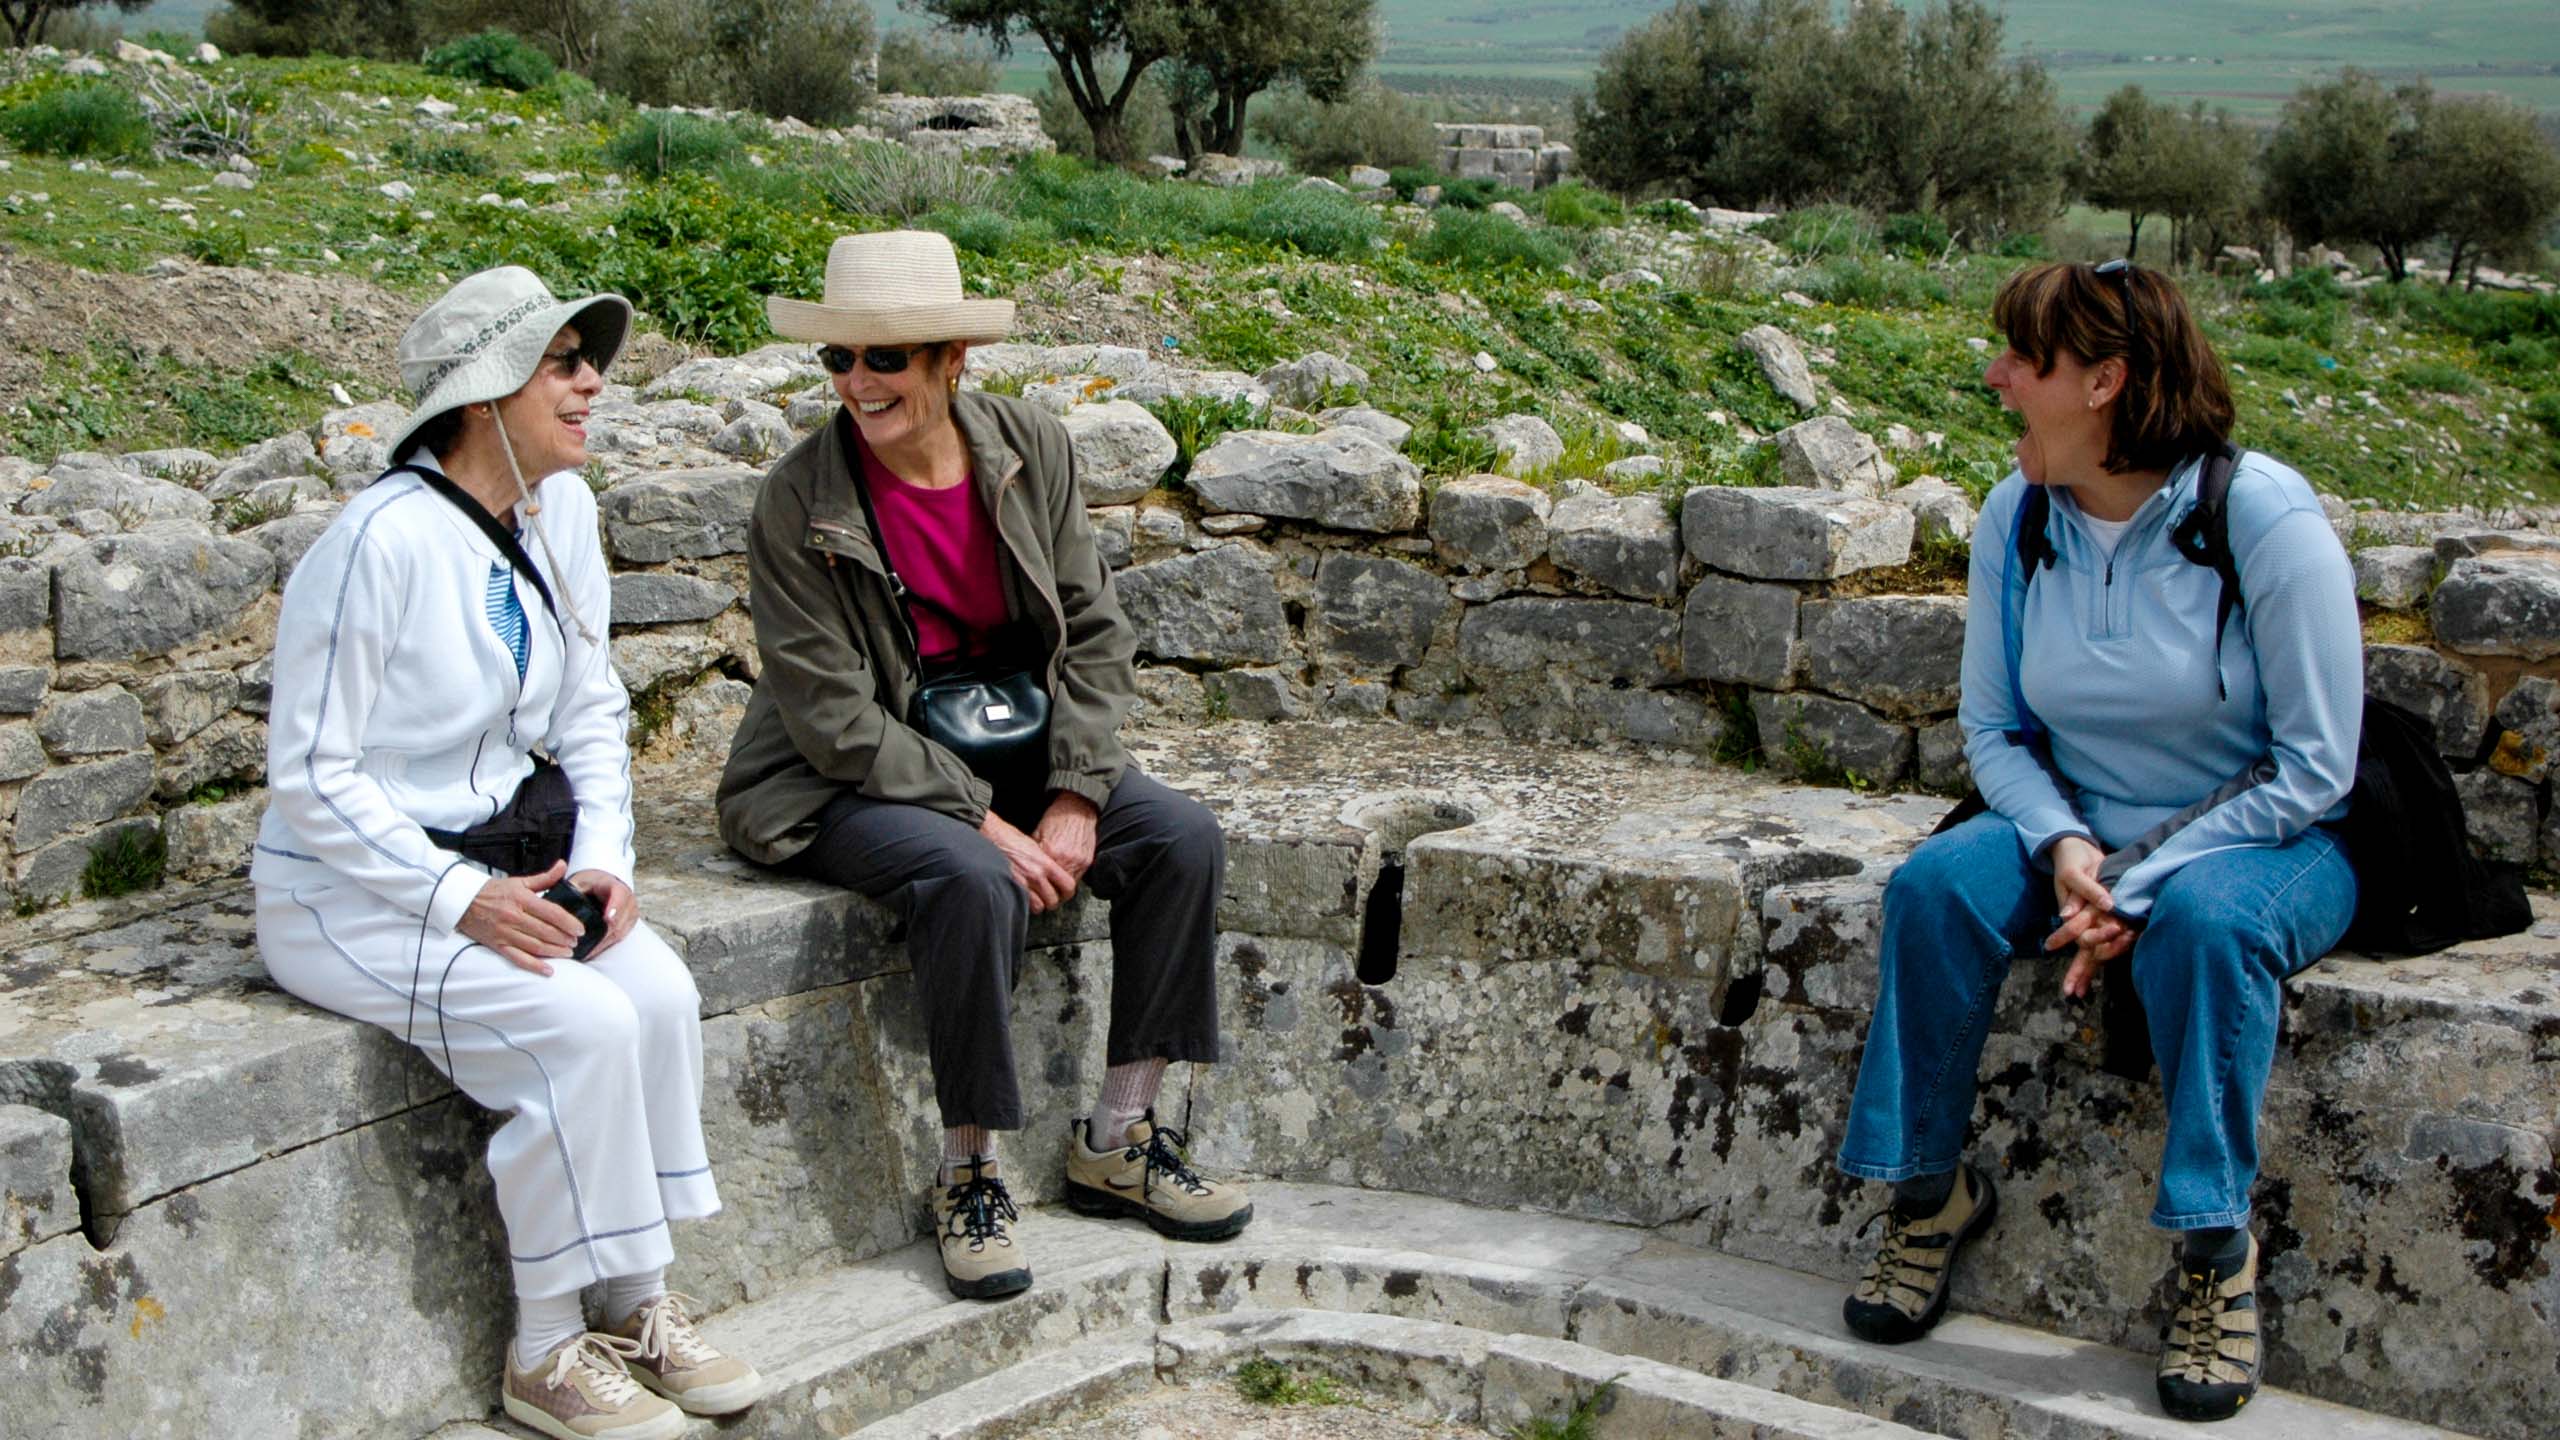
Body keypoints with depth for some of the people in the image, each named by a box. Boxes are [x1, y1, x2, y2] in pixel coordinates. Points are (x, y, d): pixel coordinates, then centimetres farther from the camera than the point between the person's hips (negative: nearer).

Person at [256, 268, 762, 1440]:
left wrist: (602, 855, -5)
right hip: (349, 889, -7)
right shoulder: (382, 542, -21)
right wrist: (459, 901, -23)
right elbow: (310, 780, -17)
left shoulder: (561, 508, 2)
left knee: (660, 991, -19)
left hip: (500, 851, 7)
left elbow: (591, 711, 11)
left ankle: (639, 1308, -5)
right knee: (581, 1024, -26)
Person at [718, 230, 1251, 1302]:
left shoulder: (1030, 450, -4)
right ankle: (969, 1173, -15)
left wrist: (1074, 801, -11)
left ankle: (1117, 1140, -1)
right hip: (850, 782, -5)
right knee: (975, 882, -34)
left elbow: (1094, 634, 1)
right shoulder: (799, 501, -15)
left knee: (1182, 838, -14)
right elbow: (832, 715, -16)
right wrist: (984, 823, -22)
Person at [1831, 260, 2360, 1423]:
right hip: (2084, 829, 4)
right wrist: (2062, 846, -16)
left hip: (2265, 843, -4)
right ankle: (1929, 1188, -7)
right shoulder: (2017, 517, -3)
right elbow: (1994, 729, 5)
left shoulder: (2265, 516, -19)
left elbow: (2313, 768, -16)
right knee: (1936, 884, -23)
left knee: (2205, 916, -37)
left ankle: (2217, 1248, -22)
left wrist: (2143, 887, -22)